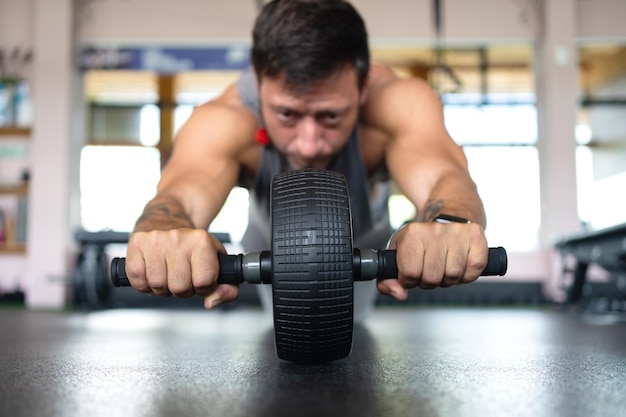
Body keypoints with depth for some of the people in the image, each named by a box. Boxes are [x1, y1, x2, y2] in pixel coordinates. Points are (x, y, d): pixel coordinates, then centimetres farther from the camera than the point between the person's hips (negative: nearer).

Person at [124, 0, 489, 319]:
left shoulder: (398, 103, -42)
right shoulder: (226, 122, -42)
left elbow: (439, 172, -61)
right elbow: (184, 190, -62)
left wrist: (449, 224, -86)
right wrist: (167, 233, -87)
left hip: (366, 253, 1)